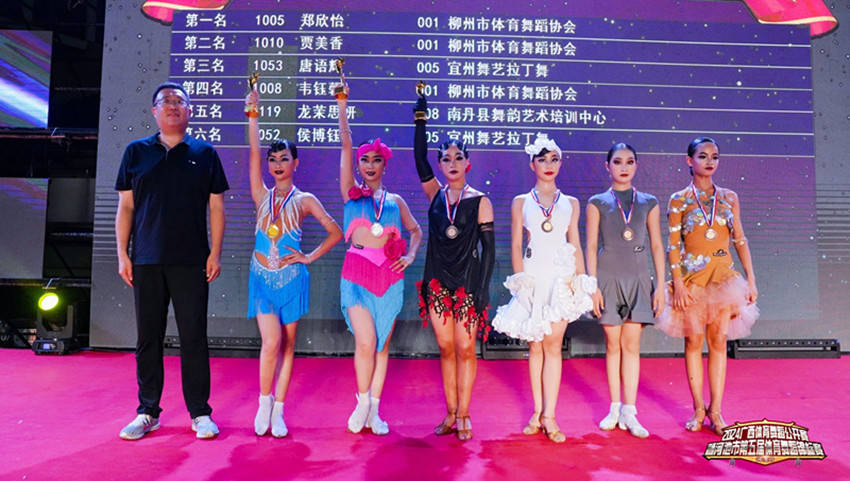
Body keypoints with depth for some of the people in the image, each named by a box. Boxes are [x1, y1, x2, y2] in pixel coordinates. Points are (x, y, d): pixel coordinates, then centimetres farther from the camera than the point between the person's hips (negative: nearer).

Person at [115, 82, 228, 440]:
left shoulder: (204, 153, 8)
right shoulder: (136, 152, 11)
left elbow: (216, 208, 6)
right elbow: (125, 207, 10)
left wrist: (215, 253, -2)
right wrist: (122, 254, 2)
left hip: (191, 262, -1)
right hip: (146, 262, 2)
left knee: (194, 337, 1)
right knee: (148, 338, 7)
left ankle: (200, 413, 11)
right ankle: (147, 413, 19)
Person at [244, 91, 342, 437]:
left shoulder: (304, 200, 2)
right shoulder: (262, 196, 7)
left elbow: (336, 233, 2)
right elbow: (254, 154, -3)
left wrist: (310, 257, -4)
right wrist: (253, 116, -7)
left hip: (291, 278, -1)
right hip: (262, 277, 1)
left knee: (287, 344, 5)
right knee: (271, 343, -10)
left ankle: (278, 409, 15)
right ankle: (264, 400, 13)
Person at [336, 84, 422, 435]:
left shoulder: (395, 201, 14)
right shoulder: (351, 192, 9)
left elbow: (415, 230, 24)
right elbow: (345, 146, 3)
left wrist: (410, 256, 5)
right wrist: (342, 106, -2)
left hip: (389, 274, 2)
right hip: (357, 270, -2)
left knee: (382, 344, 5)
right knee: (365, 343, -9)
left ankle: (374, 410, 16)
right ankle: (362, 402, 15)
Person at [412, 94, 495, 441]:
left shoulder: (480, 201, -2)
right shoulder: (436, 194, 6)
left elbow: (489, 247, -4)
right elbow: (419, 159, -5)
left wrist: (483, 288, -11)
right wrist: (421, 119, -9)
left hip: (467, 282, -3)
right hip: (438, 281, 3)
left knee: (465, 349, 1)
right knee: (446, 349, 9)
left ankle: (463, 415, 13)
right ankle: (450, 414, 19)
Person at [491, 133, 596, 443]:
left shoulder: (571, 203, 12)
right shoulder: (521, 203, 8)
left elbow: (576, 245, 12)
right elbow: (515, 246, 4)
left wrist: (581, 281, 4)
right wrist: (521, 283, -5)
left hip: (561, 278, 0)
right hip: (533, 278, 0)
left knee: (553, 346, -5)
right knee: (535, 347, 4)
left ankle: (548, 416, -2)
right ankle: (538, 412, 13)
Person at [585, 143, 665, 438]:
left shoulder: (648, 203, 10)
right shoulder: (597, 203, 5)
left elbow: (657, 246, 9)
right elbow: (591, 246, 2)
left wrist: (660, 286, 3)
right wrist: (592, 286, -6)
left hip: (638, 278, 1)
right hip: (608, 278, -1)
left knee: (632, 344, 0)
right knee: (613, 344, 4)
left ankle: (629, 412, 6)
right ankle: (615, 408, 15)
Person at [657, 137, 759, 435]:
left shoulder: (729, 198, 8)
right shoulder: (679, 200, 0)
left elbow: (740, 240, 9)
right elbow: (673, 245, -3)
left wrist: (751, 280, 4)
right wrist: (678, 283, -10)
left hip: (723, 276, 2)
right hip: (692, 277, -2)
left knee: (719, 341, 4)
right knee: (694, 341, 3)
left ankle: (715, 410, 13)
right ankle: (698, 410, 14)